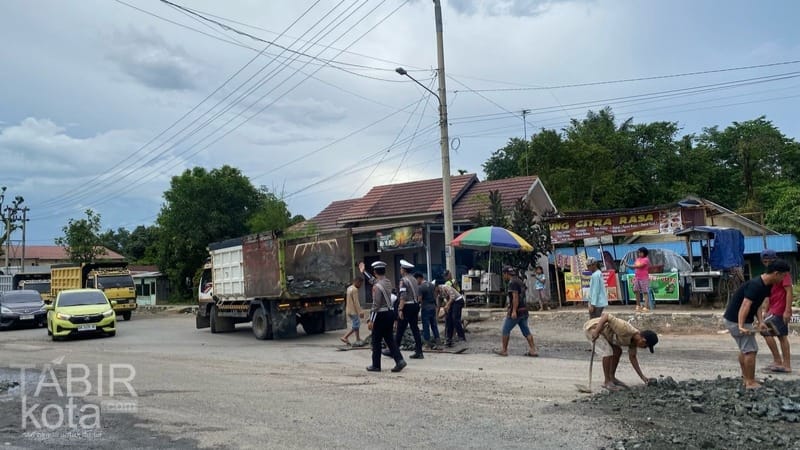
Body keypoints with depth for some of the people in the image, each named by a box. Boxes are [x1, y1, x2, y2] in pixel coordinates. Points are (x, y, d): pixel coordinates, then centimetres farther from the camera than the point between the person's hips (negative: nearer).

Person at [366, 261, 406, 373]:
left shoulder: (377, 286, -17)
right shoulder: (388, 283, 8)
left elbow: (376, 305, -20)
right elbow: (374, 281, 28)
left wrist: (371, 320, -15)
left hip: (381, 315, -8)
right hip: (390, 312, 8)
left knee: (376, 341, 5)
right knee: (389, 339, 13)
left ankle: (376, 366, 14)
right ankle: (399, 360, 0)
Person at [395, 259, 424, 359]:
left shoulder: (403, 280, -11)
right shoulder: (414, 280, 13)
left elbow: (403, 297, -20)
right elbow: (418, 295, 14)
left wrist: (400, 310, -20)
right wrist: (416, 306, 18)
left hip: (407, 306, -8)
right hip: (415, 305, 8)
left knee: (400, 330, 1)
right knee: (415, 329, 8)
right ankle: (419, 352, 7)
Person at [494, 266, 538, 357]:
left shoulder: (512, 282, -13)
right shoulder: (519, 281, 16)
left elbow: (515, 297, -23)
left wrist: (514, 311, -26)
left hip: (516, 311, -9)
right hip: (524, 309, 9)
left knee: (506, 330, 3)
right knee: (526, 330, 8)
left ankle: (504, 350, 9)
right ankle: (533, 350, 4)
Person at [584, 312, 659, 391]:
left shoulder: (634, 338, -1)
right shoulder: (625, 329, -30)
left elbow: (632, 357, 10)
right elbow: (606, 315, -33)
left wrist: (643, 377, 8)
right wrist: (596, 332, -34)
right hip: (592, 327, -10)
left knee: (617, 351, 12)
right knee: (608, 352, -18)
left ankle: (612, 377, 22)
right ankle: (607, 382, -6)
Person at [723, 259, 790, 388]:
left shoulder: (766, 286, 6)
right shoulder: (755, 285, -26)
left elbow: (757, 305, 10)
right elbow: (745, 305, -35)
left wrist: (761, 322, -3)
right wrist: (741, 326, -43)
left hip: (734, 319, 10)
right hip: (736, 320, -10)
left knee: (744, 350, 20)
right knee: (751, 350, -5)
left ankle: (745, 379, 32)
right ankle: (750, 382, 4)